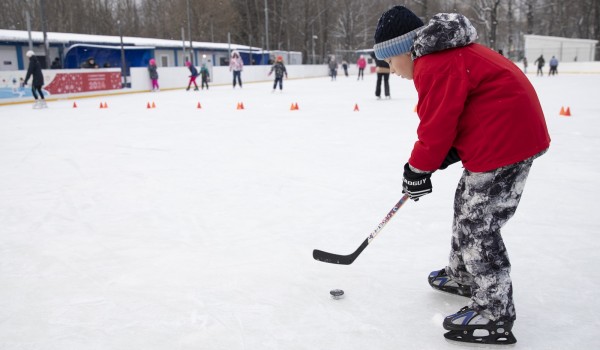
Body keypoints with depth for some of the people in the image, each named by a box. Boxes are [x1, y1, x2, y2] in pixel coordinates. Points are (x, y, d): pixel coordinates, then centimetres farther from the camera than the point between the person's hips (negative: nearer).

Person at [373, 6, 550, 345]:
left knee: (478, 224, -5)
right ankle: (463, 275, 40)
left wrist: (418, 169, -4)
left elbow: (437, 124, -17)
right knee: (468, 206, 23)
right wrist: (439, 157, 11)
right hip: (513, 129, 11)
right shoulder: (447, 54, 15)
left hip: (505, 137, -11)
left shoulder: (436, 66, -18)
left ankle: (495, 313, 5)